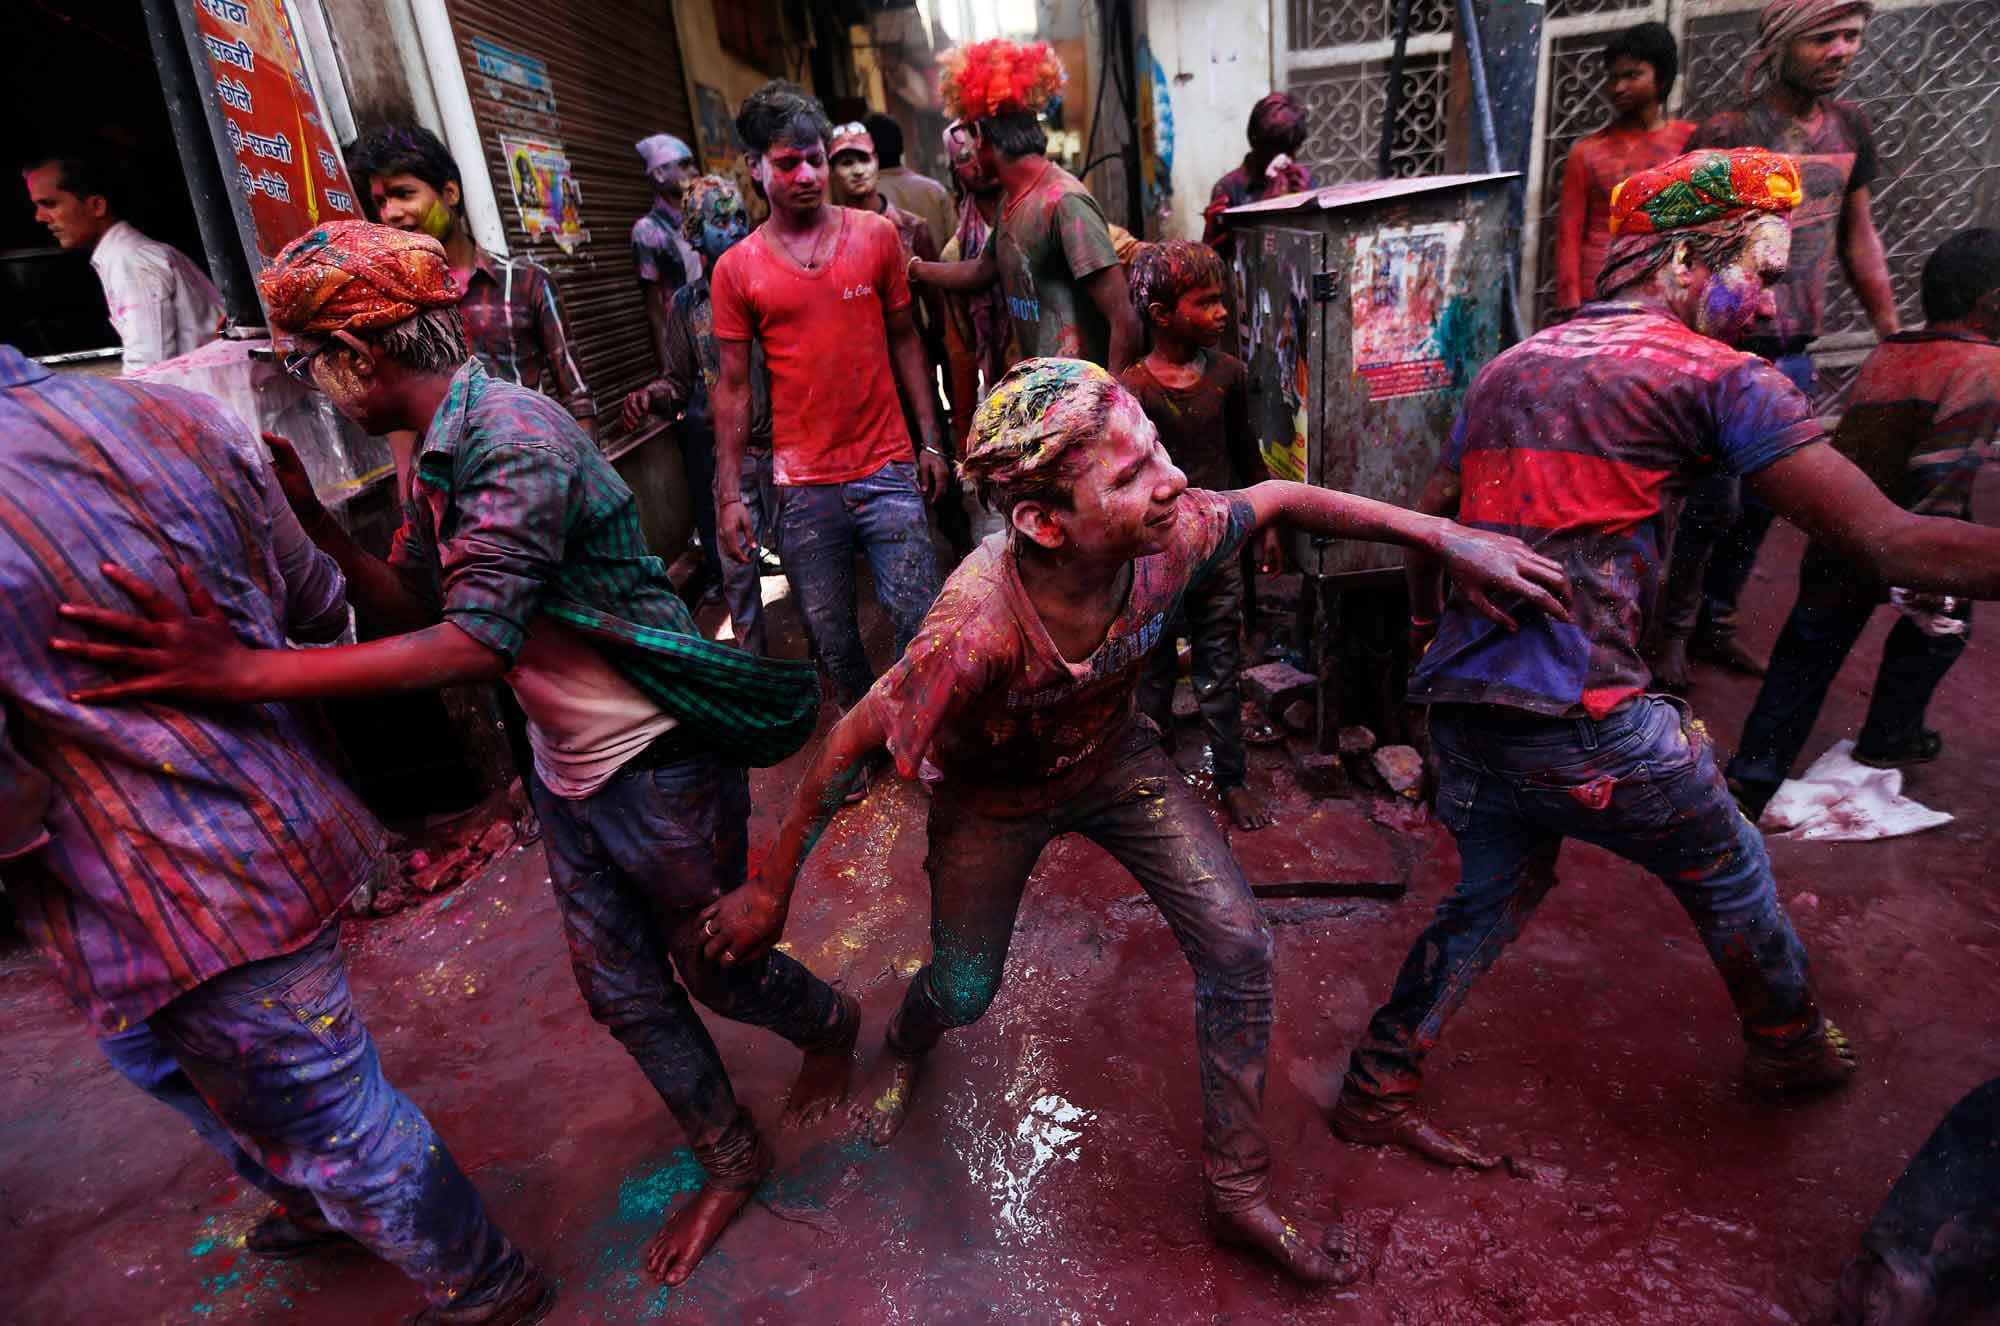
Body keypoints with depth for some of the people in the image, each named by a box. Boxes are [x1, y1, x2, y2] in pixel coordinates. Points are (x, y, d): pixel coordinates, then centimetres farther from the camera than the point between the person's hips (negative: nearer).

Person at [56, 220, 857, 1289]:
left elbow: (476, 642, -30)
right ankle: (730, 1161, 38)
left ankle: (831, 1026, 46)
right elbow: (411, 605, 12)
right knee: (620, 990, 16)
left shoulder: (513, 437, -23)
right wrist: (314, 523, -2)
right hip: (566, 761, 9)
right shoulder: (439, 451, 7)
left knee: (714, 968, 13)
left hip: (656, 761, -9)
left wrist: (246, 672, -32)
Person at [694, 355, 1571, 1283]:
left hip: (1116, 759, 4)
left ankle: (1238, 1193, 18)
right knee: (965, 989, 14)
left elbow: (1278, 501, -9)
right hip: (994, 798, -3)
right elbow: (850, 746, -29)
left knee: (1237, 945, -5)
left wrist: (1446, 536, -14)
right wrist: (770, 894, -18)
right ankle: (904, 1049, 56)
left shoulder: (1165, 536, -30)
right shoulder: (975, 631, -42)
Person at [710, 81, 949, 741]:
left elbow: (904, 341, 9)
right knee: (832, 640, 10)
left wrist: (930, 440, 5)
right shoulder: (735, 270, 1)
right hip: (803, 487, 0)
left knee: (921, 622, 0)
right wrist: (728, 494, 0)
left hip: (888, 469, 0)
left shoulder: (877, 235, 4)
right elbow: (733, 387, 3)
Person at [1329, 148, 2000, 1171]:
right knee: (1727, 868, 24)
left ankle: (1376, 1088, 29)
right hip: (1579, 720, -6)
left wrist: (1428, 626, 36)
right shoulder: (1715, 374, -3)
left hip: (1459, 702, 6)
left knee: (1497, 891, 24)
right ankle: (1790, 1046, 50)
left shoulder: (1509, 365, 17)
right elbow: (1891, 545, -9)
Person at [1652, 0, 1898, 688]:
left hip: (1794, 354, 6)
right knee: (1716, 503, -4)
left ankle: (1715, 623, 25)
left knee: (1762, 502, 10)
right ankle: (1673, 628, 14)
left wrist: (1893, 333, 15)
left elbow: (1858, 236, 16)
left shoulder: (1850, 126, 9)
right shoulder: (1725, 134, -11)